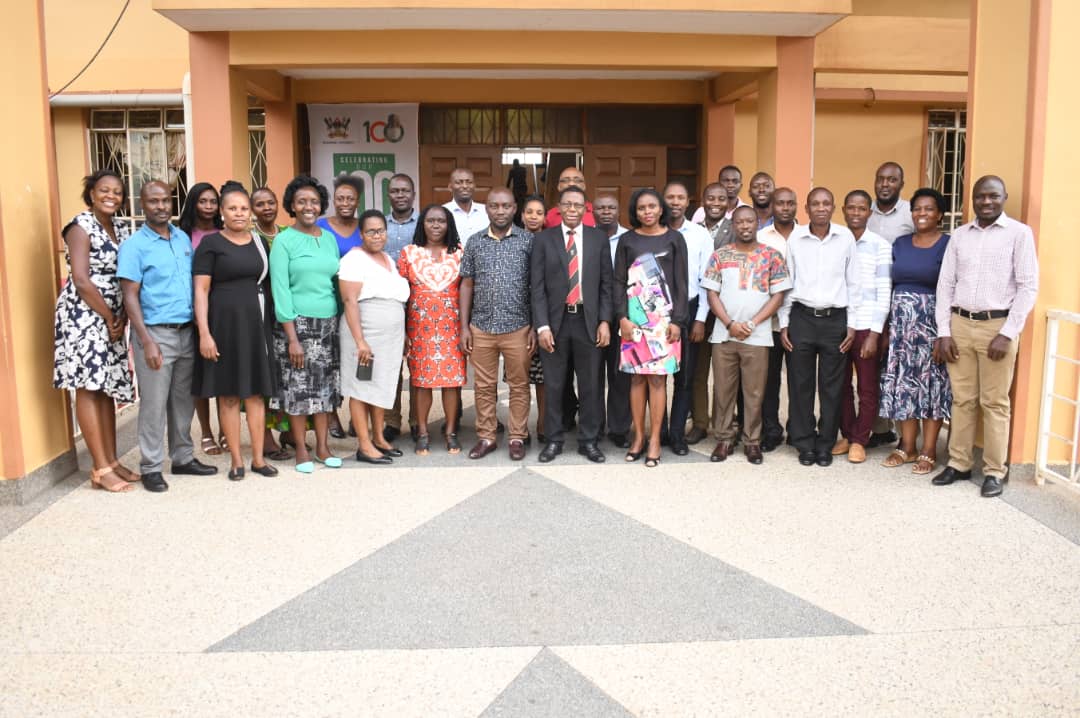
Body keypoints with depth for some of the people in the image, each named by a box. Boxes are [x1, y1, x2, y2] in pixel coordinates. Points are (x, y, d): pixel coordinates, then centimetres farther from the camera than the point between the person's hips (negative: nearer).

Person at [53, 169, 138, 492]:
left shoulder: (122, 228, 12)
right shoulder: (81, 226, -9)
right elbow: (81, 280, -16)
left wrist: (122, 317, -3)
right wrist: (109, 317, -11)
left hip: (112, 318, 7)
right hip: (84, 315, -7)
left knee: (107, 387, 9)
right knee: (89, 387, -5)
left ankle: (112, 461, 15)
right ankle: (100, 469, -4)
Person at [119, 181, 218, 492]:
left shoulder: (184, 238, 10)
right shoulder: (134, 246, -7)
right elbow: (130, 297, -10)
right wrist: (147, 342, -17)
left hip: (187, 331, 5)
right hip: (156, 333, -5)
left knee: (184, 400, 13)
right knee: (154, 403, 1)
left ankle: (183, 457, 24)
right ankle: (151, 467, 11)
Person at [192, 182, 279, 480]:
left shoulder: (259, 241, 11)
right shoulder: (211, 243, -3)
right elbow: (201, 290, -8)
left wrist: (270, 320, 9)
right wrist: (204, 333, -16)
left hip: (255, 322, 4)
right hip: (224, 323, -4)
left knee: (256, 392, 6)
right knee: (228, 394, 2)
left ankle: (258, 458, 14)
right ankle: (236, 460, 11)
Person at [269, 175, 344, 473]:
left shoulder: (329, 238, 11)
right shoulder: (283, 241, -4)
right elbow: (280, 290, -9)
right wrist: (292, 337, -14)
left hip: (329, 323, 5)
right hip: (297, 323, -4)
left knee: (327, 386, 7)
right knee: (298, 388, 0)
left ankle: (323, 446, 18)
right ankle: (301, 450, 12)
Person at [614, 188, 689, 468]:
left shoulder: (674, 239, 5)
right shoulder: (627, 240, 7)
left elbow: (681, 282, 2)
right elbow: (619, 282, 5)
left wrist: (677, 320, -5)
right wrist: (622, 317, -6)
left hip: (664, 318, -1)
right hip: (634, 318, 1)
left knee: (658, 378, -2)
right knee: (637, 377, 3)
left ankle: (655, 439, 6)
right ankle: (638, 436, 13)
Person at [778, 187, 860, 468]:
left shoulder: (846, 237, 1)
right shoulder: (795, 238, 1)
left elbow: (853, 283, 5)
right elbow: (785, 283, 4)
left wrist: (852, 324, 2)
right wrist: (783, 324, 1)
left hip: (835, 319, 0)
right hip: (801, 317, 0)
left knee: (832, 385, 6)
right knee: (800, 384, 5)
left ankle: (825, 444, 18)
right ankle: (805, 443, 17)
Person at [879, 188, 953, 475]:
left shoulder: (949, 245, -4)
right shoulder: (900, 244, 11)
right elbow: (890, 286, 11)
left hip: (932, 322, -5)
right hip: (901, 321, 5)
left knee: (931, 382, 1)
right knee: (903, 382, 7)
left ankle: (928, 451, 11)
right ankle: (907, 447, 19)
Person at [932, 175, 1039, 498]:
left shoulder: (1019, 233, -2)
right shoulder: (959, 235, 10)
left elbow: (1028, 287, -6)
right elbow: (945, 284, 9)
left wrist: (1007, 334, -12)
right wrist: (943, 331, 1)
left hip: (997, 326, -3)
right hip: (960, 324, 3)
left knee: (995, 402, 3)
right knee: (962, 399, 9)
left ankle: (995, 470, 12)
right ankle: (959, 463, 19)